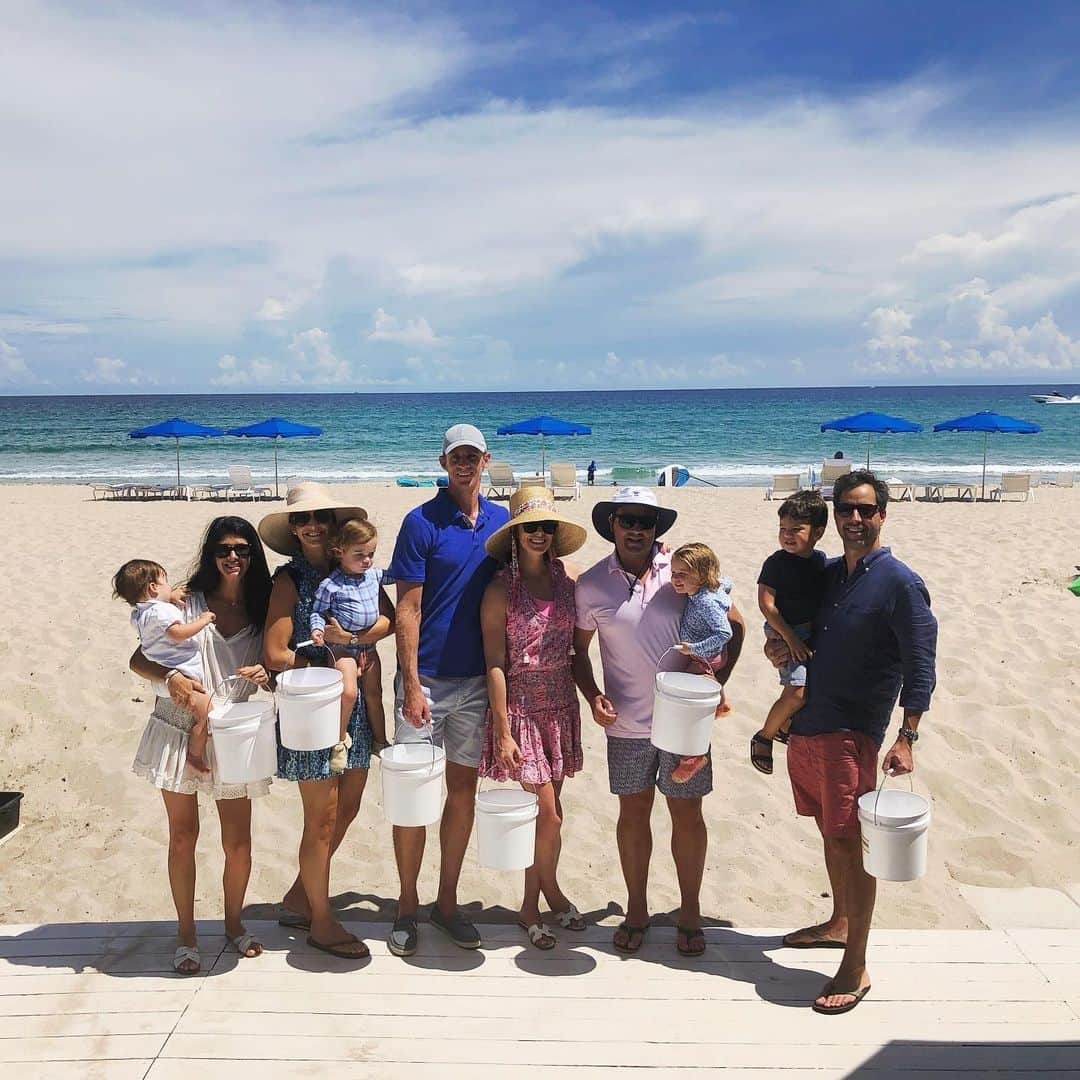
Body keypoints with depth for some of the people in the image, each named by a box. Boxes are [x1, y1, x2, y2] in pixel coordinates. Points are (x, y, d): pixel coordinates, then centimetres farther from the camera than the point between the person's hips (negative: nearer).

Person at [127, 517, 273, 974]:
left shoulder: (262, 610, 2)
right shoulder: (187, 602, -4)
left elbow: (274, 670, 7)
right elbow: (138, 660, -2)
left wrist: (264, 675, -16)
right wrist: (170, 677, -21)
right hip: (179, 732, -2)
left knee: (239, 842, 6)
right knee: (183, 835, 9)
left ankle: (234, 924, 30)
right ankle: (186, 933, 27)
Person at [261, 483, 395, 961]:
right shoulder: (290, 579, -9)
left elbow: (389, 617, -8)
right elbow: (276, 656, -15)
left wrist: (351, 639, -24)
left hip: (354, 705, 6)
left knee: (346, 811, 15)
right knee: (322, 820, 4)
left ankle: (298, 898, 35)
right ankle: (321, 921, 22)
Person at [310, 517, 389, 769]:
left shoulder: (374, 575, 2)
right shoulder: (330, 585, -15)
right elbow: (317, 611, -8)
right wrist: (317, 629, -24)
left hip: (368, 644, 6)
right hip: (342, 645, -5)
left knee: (374, 694, 12)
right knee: (348, 692, -21)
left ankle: (380, 741, 27)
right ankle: (340, 740, 0)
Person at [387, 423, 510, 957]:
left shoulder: (501, 521, 6)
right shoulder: (421, 522, -7)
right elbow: (408, 608, -9)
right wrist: (411, 685, -13)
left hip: (477, 678, 4)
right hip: (427, 678, -4)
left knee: (464, 788, 11)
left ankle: (447, 902, 26)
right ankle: (407, 906, 20)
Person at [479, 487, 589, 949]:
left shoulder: (569, 579, 2)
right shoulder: (500, 590, -9)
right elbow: (495, 665, -10)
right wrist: (503, 732, -12)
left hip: (561, 706, 4)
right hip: (521, 707, -4)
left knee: (546, 810, 11)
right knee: (548, 813, -3)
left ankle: (531, 907, 28)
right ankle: (551, 892, 24)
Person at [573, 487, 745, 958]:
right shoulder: (591, 584, -4)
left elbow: (734, 626, 3)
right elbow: (577, 648, 8)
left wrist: (716, 682, -6)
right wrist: (592, 695, -6)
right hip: (626, 723, 1)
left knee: (687, 815, 10)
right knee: (633, 814, 13)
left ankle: (690, 913, 29)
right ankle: (636, 910, 31)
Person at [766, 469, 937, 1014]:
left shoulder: (900, 583, -9)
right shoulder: (826, 574, 11)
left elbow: (920, 667, -12)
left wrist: (906, 738, -19)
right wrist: (779, 647, 1)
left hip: (853, 733, -7)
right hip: (805, 724, 7)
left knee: (849, 843, -5)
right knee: (831, 834, 20)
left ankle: (855, 968, 6)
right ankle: (839, 923, 39)